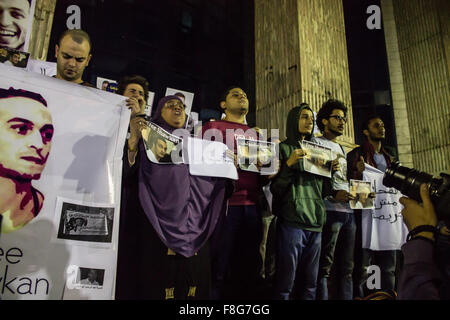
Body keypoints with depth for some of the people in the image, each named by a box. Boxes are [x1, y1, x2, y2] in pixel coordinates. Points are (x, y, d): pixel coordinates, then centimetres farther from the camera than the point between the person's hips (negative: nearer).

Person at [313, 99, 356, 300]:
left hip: (348, 211, 8)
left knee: (346, 267, 11)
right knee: (324, 266, -7)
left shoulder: (342, 149, 26)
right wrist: (332, 196, -19)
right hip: (330, 210, -8)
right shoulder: (316, 143, 1)